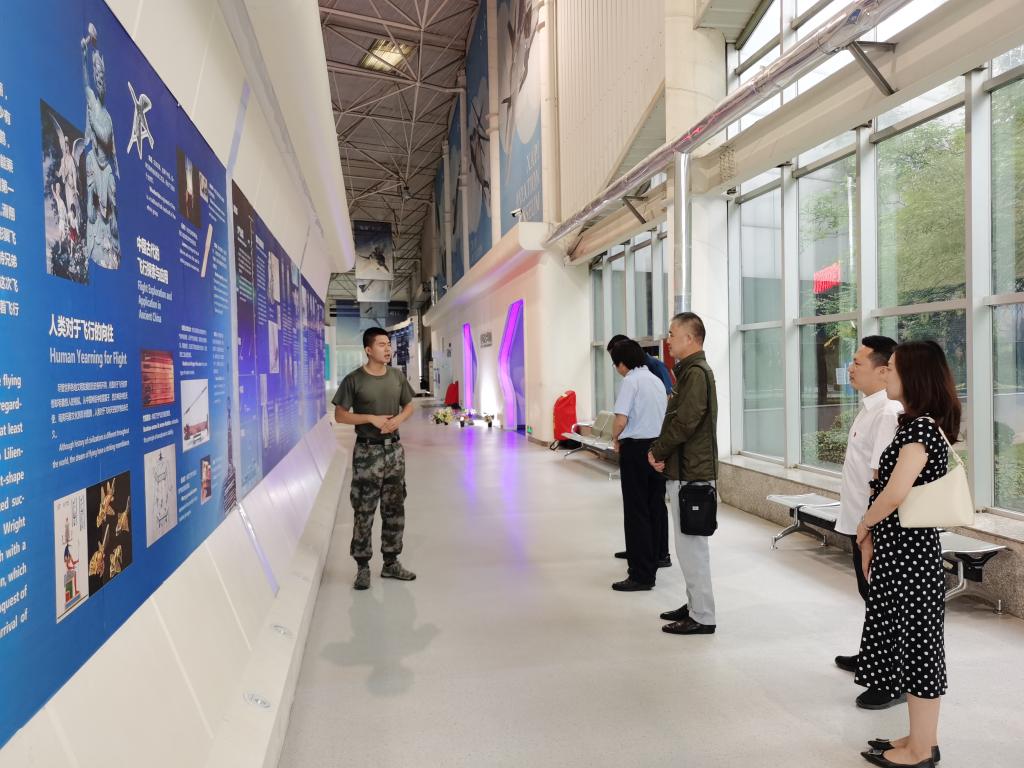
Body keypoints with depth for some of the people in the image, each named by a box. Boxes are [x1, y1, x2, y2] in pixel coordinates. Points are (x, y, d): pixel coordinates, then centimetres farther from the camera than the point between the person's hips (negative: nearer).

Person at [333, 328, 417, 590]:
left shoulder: (397, 376, 5)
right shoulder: (354, 380, -8)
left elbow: (409, 405, 14)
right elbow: (340, 415, -7)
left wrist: (399, 418, -8)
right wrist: (372, 418, -17)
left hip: (394, 449, 5)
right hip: (367, 451, -4)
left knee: (394, 509, 10)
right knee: (364, 511, 0)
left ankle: (391, 563, 23)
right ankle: (362, 566, 13)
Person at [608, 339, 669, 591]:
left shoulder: (631, 381, -11)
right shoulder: (656, 380, 13)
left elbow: (621, 420, -20)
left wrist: (615, 439, -2)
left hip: (636, 448, -8)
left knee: (636, 512, -2)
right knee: (657, 507, 16)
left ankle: (641, 575, 2)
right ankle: (655, 559, 28)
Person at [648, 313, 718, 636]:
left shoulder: (696, 372, -16)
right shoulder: (690, 371, 16)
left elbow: (685, 422, -23)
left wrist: (658, 451, -10)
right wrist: (660, 451, 3)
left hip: (690, 472, -10)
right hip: (686, 469, 10)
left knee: (691, 545, -3)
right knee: (689, 542, 17)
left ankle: (702, 617, 6)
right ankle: (695, 605, 28)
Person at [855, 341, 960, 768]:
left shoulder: (920, 427, -19)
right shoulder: (918, 425, 12)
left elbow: (896, 493, -29)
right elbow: (889, 488, 14)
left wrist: (864, 525, -11)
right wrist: (872, 539, 12)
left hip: (908, 554, -10)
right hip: (900, 551, 10)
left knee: (914, 643, 3)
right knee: (913, 644, 17)